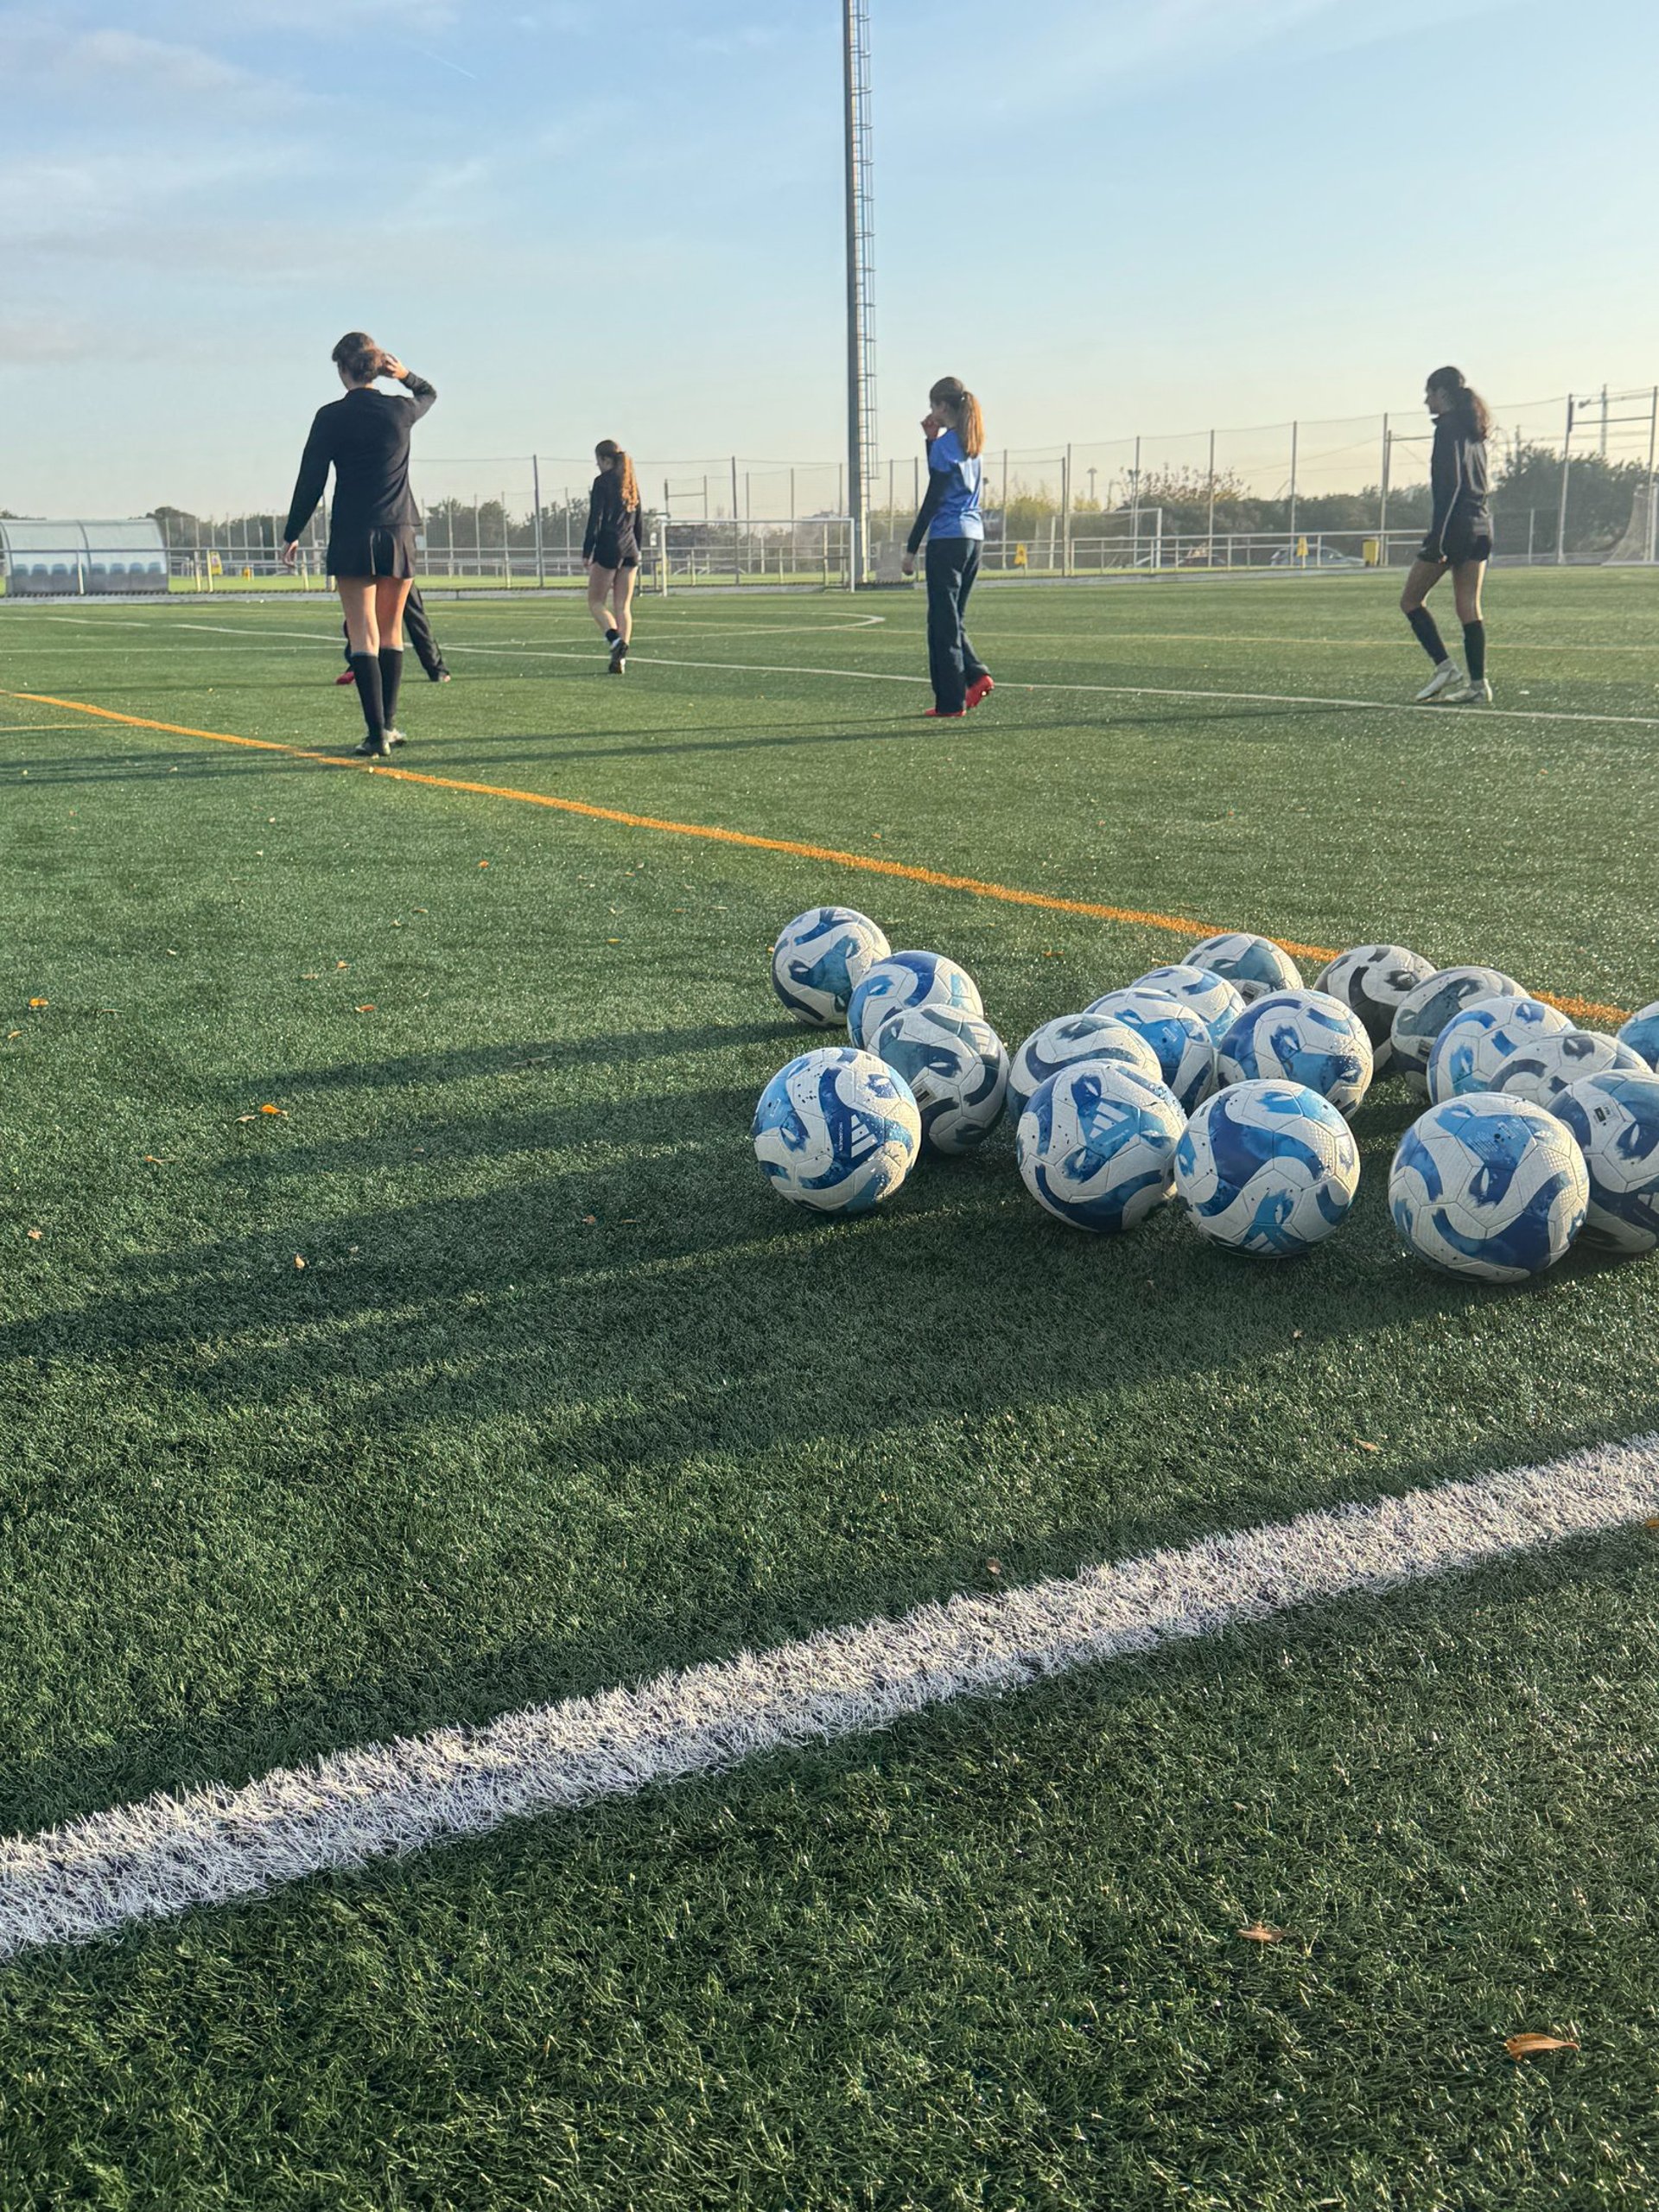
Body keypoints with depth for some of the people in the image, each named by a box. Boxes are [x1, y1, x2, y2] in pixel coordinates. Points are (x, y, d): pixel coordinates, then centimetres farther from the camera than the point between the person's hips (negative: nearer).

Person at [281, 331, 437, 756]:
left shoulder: (331, 417, -4)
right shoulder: (400, 411, 4)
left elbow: (310, 480, -2)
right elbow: (429, 394, 29)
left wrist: (292, 533, 6)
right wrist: (405, 375, 10)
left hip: (353, 537, -3)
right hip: (399, 532, 3)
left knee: (364, 636, -4)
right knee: (392, 632, 14)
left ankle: (377, 733, -11)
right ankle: (388, 724, 19)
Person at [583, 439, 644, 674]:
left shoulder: (602, 481, -6)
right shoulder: (631, 481, 13)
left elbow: (595, 519, -11)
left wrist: (587, 552, -8)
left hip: (608, 547, -6)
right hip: (630, 548, 6)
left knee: (595, 602, 2)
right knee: (623, 606, 6)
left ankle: (615, 639, -21)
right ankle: (620, 656, -1)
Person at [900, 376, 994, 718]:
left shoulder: (944, 444, -10)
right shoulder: (970, 444, 14)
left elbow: (932, 500, -12)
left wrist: (911, 549, -9)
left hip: (948, 539, -8)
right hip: (973, 536, 8)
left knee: (943, 622, -3)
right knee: (952, 618, 17)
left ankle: (950, 703, -1)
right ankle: (977, 675, 1)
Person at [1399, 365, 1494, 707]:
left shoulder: (1448, 427, -9)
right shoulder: (1472, 430, 18)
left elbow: (1449, 485, -17)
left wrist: (1436, 538, -20)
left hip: (1456, 525, -8)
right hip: (1481, 524, 8)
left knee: (1411, 600, 2)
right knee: (1470, 608, 5)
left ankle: (1446, 668, -6)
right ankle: (1477, 684, 1)